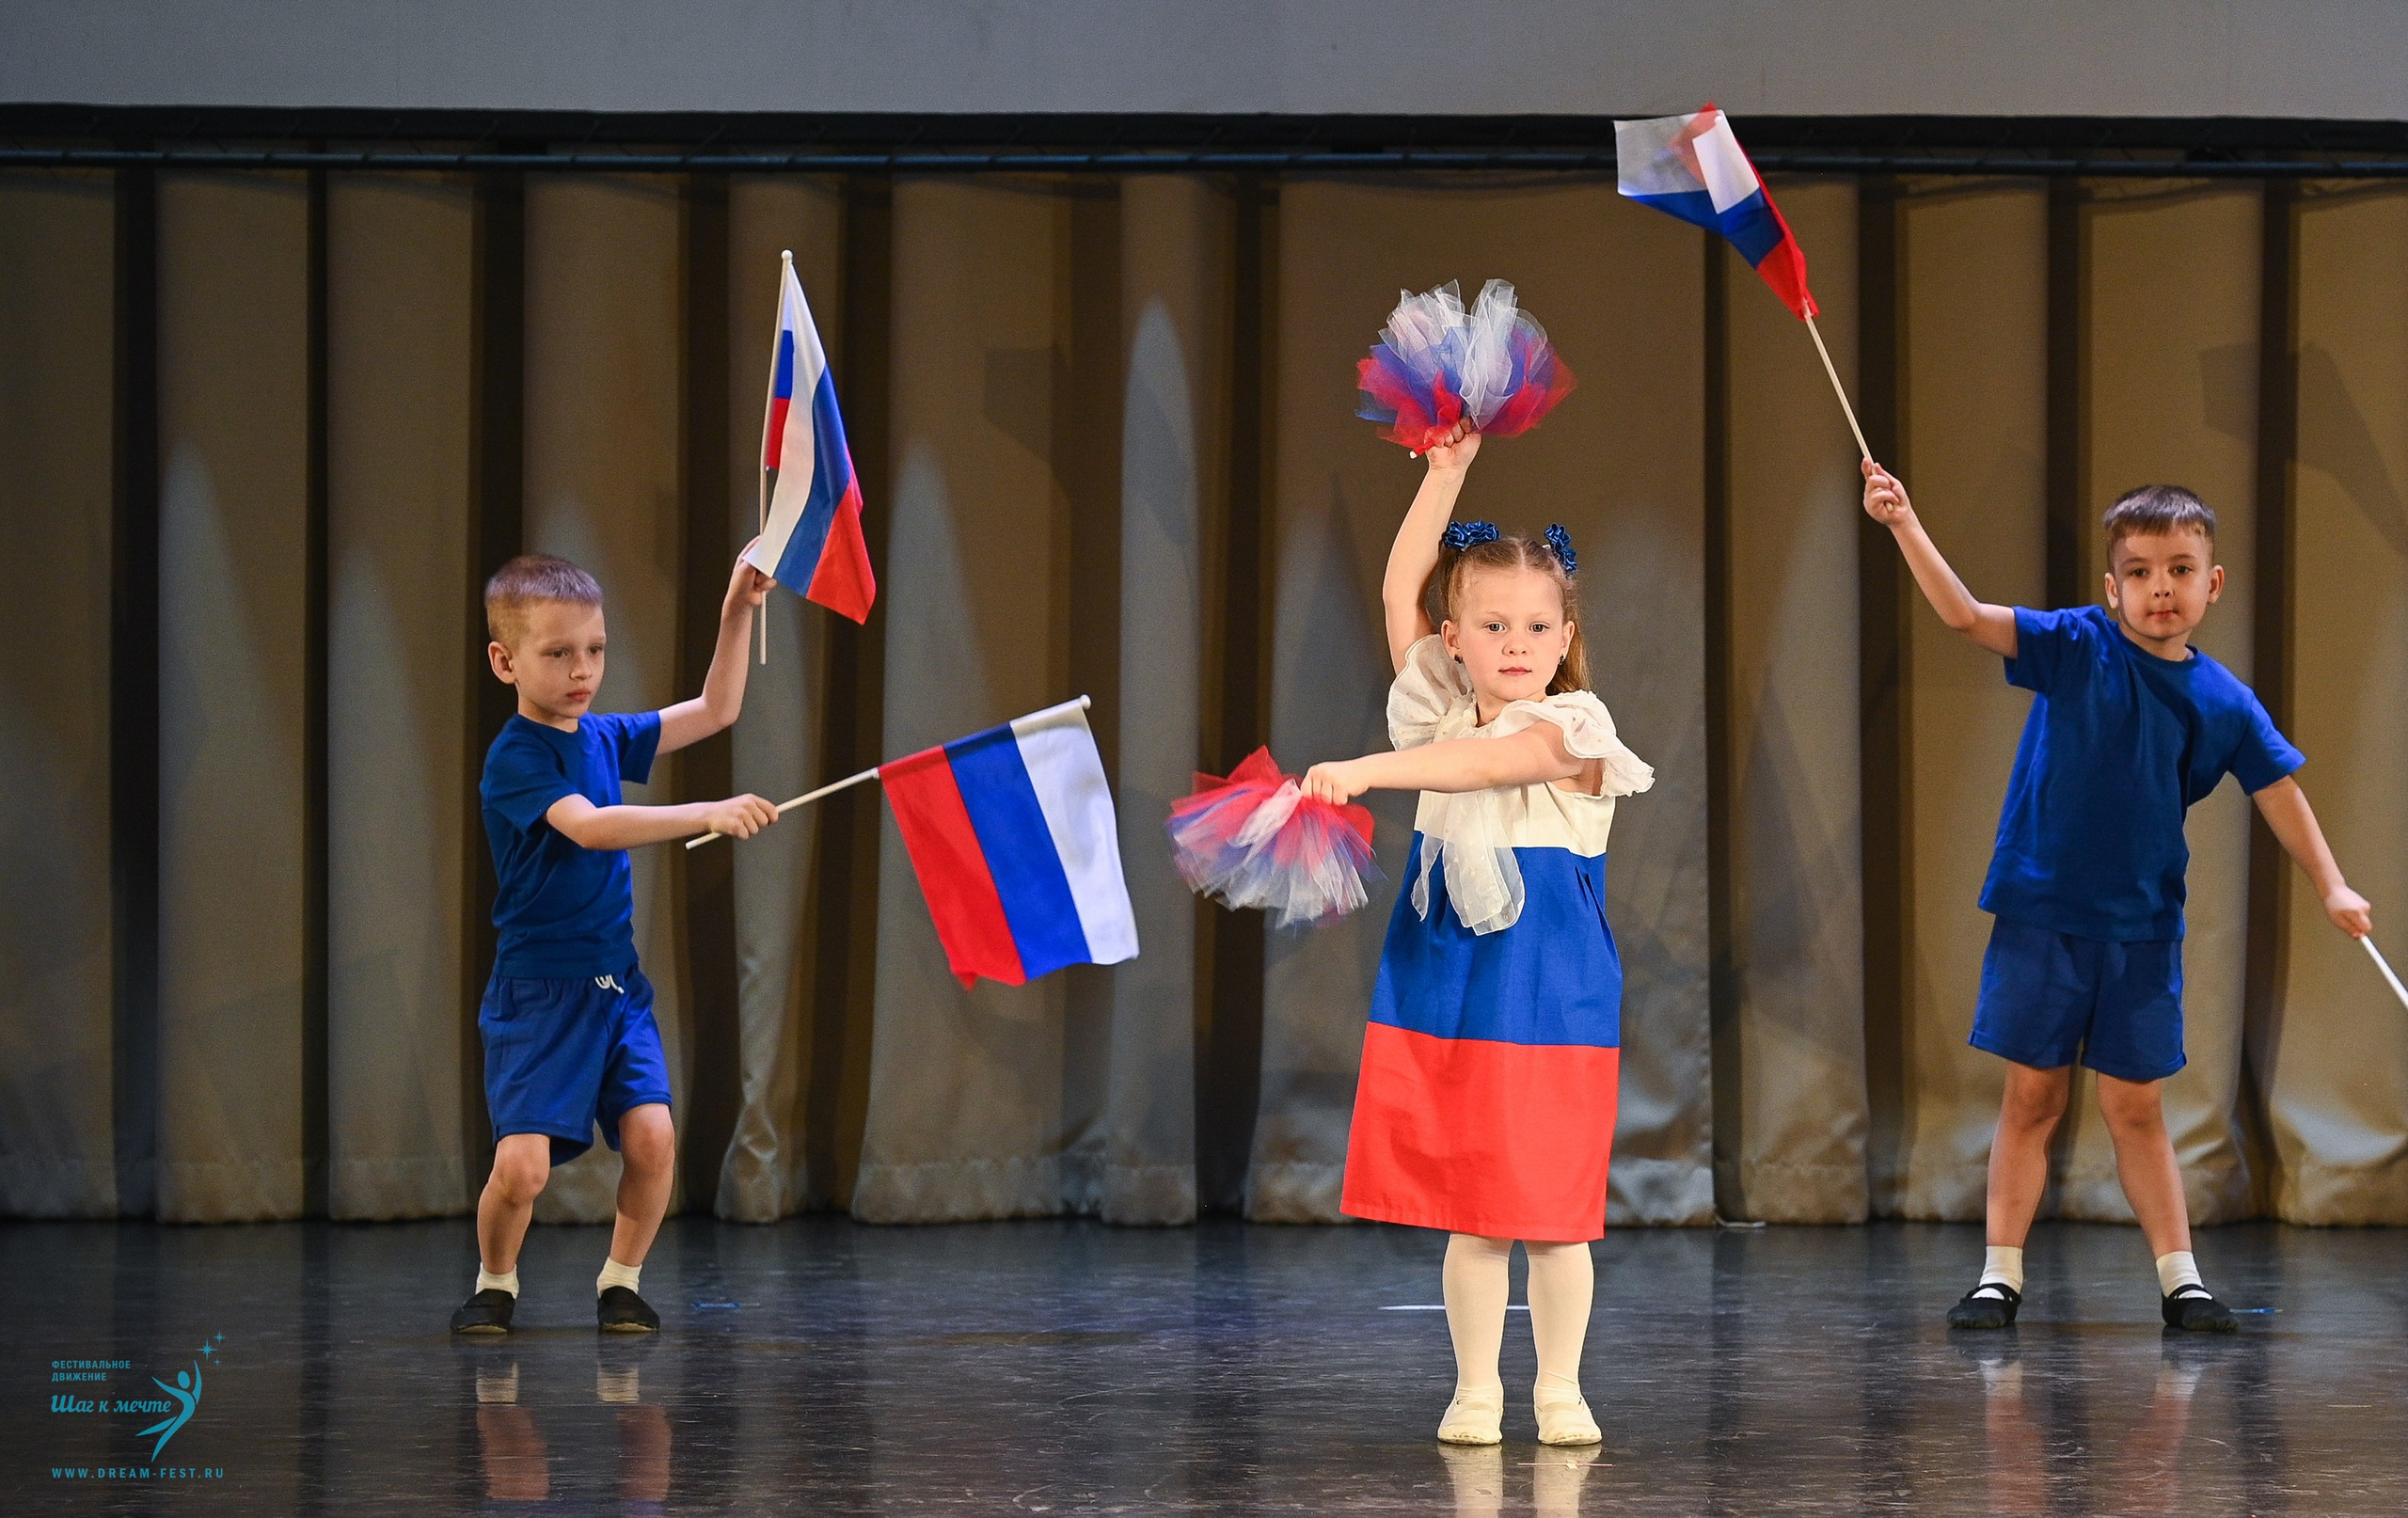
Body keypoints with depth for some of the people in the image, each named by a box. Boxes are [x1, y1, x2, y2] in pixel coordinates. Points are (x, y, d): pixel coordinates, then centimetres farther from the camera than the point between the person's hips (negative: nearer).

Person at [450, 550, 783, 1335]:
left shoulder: (606, 736, 10)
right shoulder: (516, 757, -12)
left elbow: (714, 711, 18)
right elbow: (590, 827, -28)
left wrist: (736, 615, 6)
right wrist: (710, 815, -35)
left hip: (616, 983, 6)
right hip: (538, 992, -6)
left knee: (650, 1135, -13)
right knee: (522, 1164, -14)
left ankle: (621, 1280, 8)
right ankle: (495, 1283, 14)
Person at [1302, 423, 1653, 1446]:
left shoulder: (1573, 730, -9)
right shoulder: (1445, 710, 5)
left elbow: (1483, 763, -27)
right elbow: (1402, 592, 3)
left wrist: (1365, 772, -37)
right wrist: (1446, 473, -1)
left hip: (1548, 996, -4)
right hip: (1443, 991, 4)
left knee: (1551, 1209, 1)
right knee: (1467, 1214, 6)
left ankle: (1559, 1389, 12)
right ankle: (1475, 1390, 13)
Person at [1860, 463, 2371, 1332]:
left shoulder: (2225, 703, 1)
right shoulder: (2075, 648, -6)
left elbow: (2280, 795, 9)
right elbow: (1966, 616, -15)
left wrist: (2331, 886, -1)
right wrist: (1904, 524, -27)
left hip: (2143, 928, 1)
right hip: (2040, 917, -1)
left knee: (2135, 1106, 5)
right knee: (2032, 1098, 3)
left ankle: (2179, 1278, 11)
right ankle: (2000, 1276, 8)